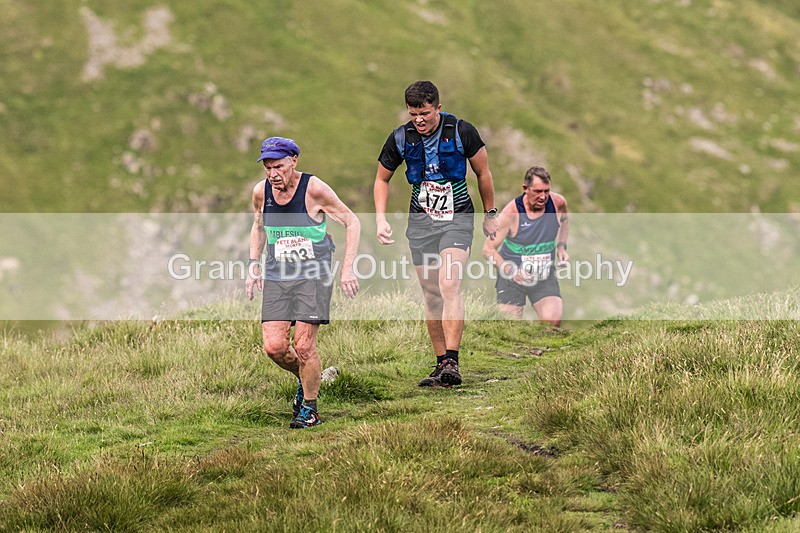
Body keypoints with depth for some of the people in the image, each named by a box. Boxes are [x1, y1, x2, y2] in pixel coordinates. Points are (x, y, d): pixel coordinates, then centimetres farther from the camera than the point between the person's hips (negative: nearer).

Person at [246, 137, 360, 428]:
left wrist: (347, 268, -12)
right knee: (274, 346, -8)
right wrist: (254, 266, 12)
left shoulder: (314, 189, -15)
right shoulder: (261, 192, -1)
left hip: (314, 275, -4)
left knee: (303, 346, -11)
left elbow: (352, 222, -6)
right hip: (277, 276, 4)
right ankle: (305, 380, 24)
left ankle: (309, 409, 8)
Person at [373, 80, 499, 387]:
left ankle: (452, 363, -26)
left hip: (457, 217, -3)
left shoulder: (462, 132, -10)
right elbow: (382, 178, 11)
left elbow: (483, 172, 4)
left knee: (449, 285, -21)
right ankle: (441, 364, 13)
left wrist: (490, 215, 11)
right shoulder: (400, 138, -4)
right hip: (421, 221, 3)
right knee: (431, 295, 3)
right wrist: (381, 219, 1)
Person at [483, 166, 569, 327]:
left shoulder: (558, 203, -7)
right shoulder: (511, 214, -18)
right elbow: (489, 248, -14)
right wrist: (510, 271, -28)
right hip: (512, 277, -3)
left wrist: (561, 246, 6)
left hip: (545, 277, 3)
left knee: (553, 322, -20)